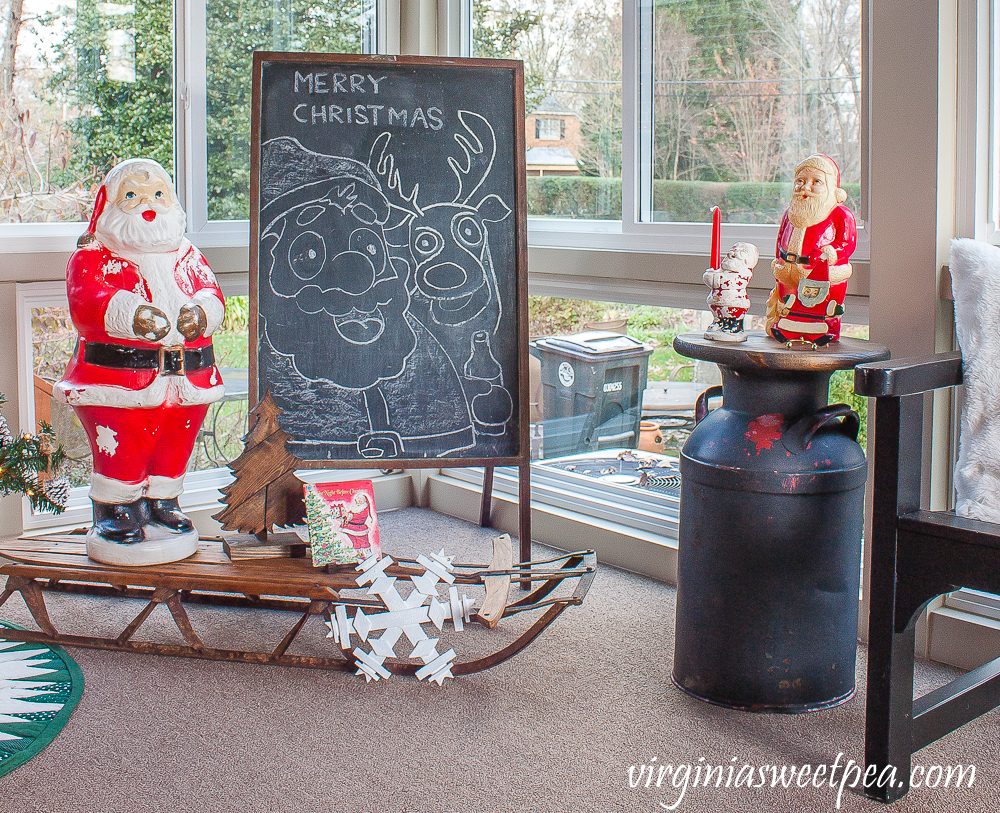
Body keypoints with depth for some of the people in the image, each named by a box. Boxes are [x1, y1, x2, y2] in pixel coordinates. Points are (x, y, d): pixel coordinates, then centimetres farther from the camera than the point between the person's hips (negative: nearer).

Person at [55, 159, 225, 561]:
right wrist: (132, 315, -33)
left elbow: (211, 293, 4)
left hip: (187, 375, 5)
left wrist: (199, 312, -21)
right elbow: (85, 302, -16)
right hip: (118, 374, -4)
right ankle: (114, 511, 14)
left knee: (175, 445, 13)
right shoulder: (92, 257, 1)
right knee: (120, 450, -4)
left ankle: (162, 502, 31)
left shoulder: (188, 257, 16)